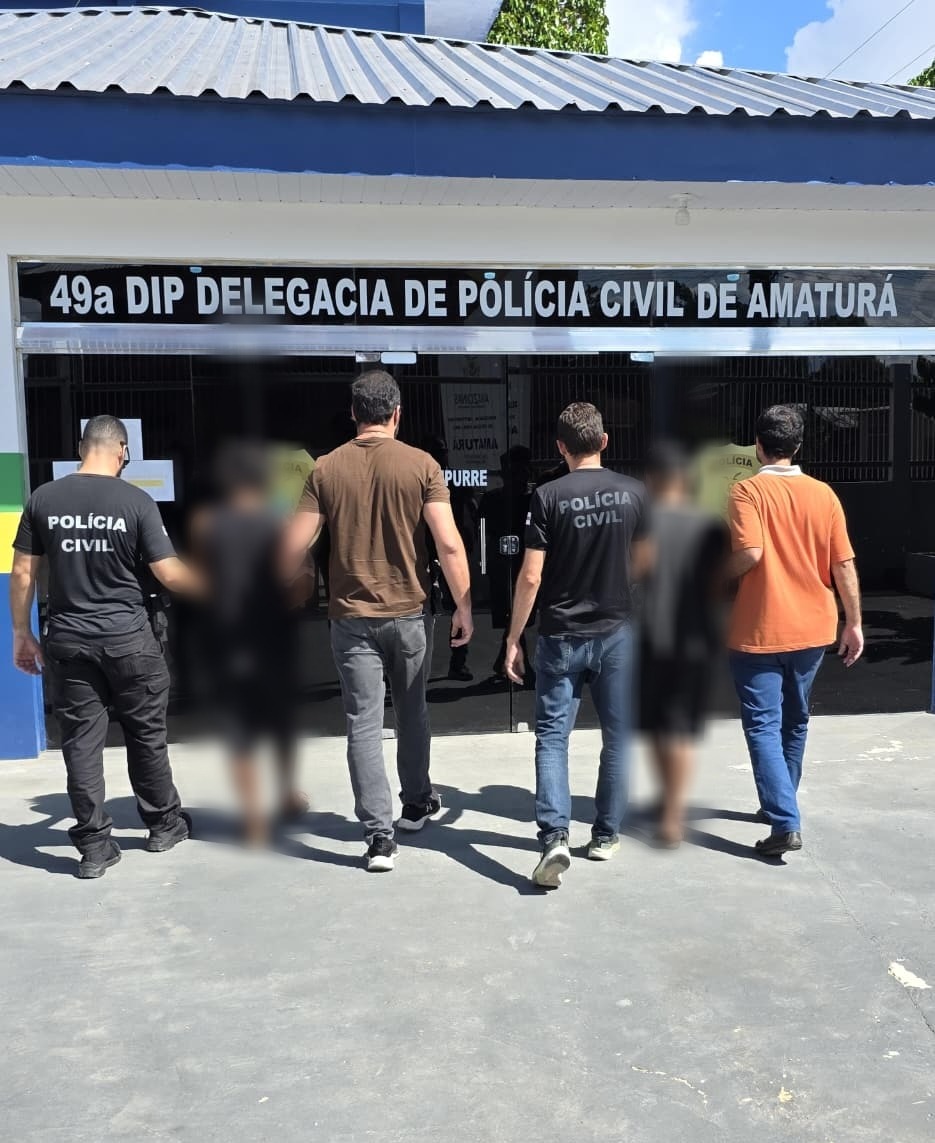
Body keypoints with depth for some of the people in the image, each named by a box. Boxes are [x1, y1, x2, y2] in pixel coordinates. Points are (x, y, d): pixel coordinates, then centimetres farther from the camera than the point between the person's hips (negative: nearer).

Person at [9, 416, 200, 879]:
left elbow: (22, 573, 3)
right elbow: (170, 575, -8)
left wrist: (22, 633, 12)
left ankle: (94, 846, 12)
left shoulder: (43, 499, 0)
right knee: (146, 736, 14)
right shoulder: (136, 501, -9)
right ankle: (164, 824, 28)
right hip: (128, 639, -2)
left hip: (68, 641, 2)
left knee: (81, 742, 8)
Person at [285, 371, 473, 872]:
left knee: (364, 724, 4)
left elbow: (294, 546, -3)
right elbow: (449, 544, -11)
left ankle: (379, 835, 3)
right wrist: (463, 607, -2)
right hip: (409, 613, 1)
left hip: (352, 617, 0)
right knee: (411, 712, 20)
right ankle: (417, 804, 36)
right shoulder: (420, 465, -7)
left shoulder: (326, 469, -4)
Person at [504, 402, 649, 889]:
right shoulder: (634, 492, -2)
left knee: (552, 735, 5)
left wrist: (513, 638, -3)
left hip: (561, 635, -2)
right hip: (616, 632, 2)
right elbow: (642, 563, 9)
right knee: (617, 735, 15)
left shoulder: (548, 496, -10)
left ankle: (554, 836, -7)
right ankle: (606, 834, 23)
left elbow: (531, 576, -11)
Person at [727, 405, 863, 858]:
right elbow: (844, 565, 1)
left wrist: (718, 575, -4)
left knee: (763, 726, 1)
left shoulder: (747, 490, -11)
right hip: (813, 629, 5)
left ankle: (785, 823, -8)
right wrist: (854, 623, 8)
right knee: (794, 720, 20)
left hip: (759, 631, -5)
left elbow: (749, 554, -24)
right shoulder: (823, 494, 1)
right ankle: (781, 802, 35)